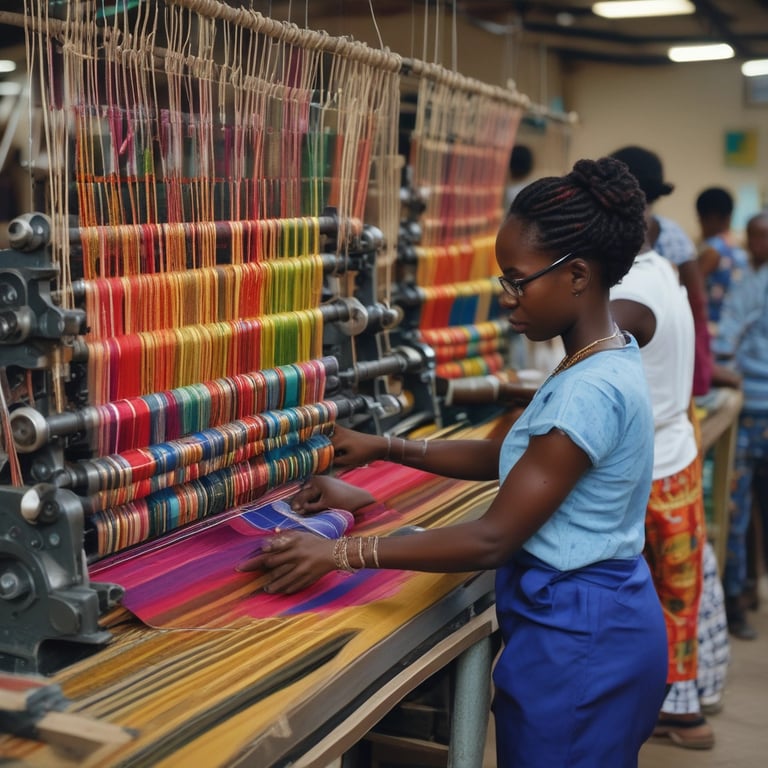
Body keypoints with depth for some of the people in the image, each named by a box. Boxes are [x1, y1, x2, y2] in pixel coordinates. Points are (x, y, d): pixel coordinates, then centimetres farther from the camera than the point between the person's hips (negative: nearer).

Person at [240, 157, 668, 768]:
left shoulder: (591, 390, -26)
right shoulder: (608, 358, 5)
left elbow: (492, 540, -25)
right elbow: (505, 456, 14)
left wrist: (341, 552, -21)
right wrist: (385, 448, 8)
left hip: (577, 639, -9)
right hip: (602, 618, 9)